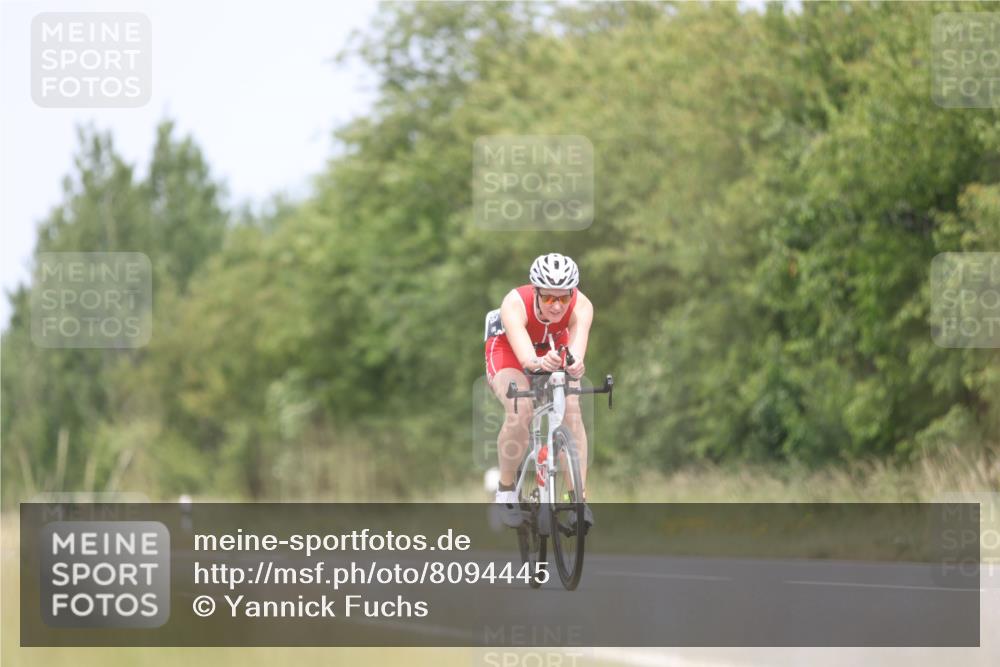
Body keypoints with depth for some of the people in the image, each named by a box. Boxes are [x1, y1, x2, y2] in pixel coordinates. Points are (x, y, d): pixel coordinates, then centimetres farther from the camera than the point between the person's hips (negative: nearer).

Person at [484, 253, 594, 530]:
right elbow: (525, 357, -52)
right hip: (509, 354, -2)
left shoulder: (581, 307, -32)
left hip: (554, 356, 2)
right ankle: (506, 489, -8)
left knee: (571, 410, -25)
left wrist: (574, 364, -73)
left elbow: (577, 347, -49)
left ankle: (579, 497, -22)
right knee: (519, 413, -30)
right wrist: (538, 363, -75)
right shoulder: (515, 305, -38)